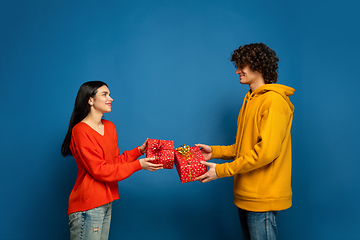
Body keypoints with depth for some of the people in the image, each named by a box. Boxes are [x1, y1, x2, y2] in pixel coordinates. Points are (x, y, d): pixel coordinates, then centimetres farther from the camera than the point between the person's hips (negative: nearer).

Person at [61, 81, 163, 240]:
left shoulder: (109, 127, 11)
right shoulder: (80, 131, -15)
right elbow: (98, 170, -18)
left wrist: (139, 151, 1)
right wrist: (138, 165, -17)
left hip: (106, 202, 8)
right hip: (88, 206, -8)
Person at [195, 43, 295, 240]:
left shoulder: (274, 100, -14)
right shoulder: (251, 100, 16)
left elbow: (266, 151, -22)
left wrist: (222, 170, -18)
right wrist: (215, 152, 7)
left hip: (262, 199, -9)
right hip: (247, 195, 9)